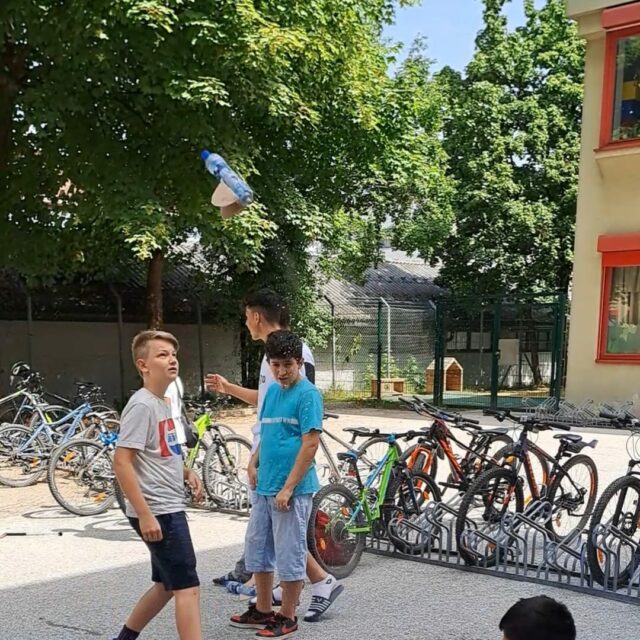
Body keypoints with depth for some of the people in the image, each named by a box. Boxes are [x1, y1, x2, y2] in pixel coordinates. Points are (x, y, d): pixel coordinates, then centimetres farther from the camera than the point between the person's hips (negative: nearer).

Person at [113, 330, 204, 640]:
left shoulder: (162, 404, 12)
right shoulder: (141, 405, -16)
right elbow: (121, 462, -21)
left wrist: (186, 472, 7)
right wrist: (145, 514, -24)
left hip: (170, 508, 10)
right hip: (157, 511, -10)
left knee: (166, 585, 19)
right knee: (187, 587, -8)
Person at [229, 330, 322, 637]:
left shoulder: (308, 394, -12)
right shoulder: (272, 391, 10)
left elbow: (310, 444, -16)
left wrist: (288, 488, -18)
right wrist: (253, 463, 6)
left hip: (292, 490, -8)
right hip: (263, 488, 8)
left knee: (290, 555, 4)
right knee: (257, 551, 16)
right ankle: (263, 611, 31)